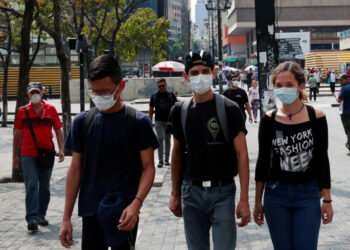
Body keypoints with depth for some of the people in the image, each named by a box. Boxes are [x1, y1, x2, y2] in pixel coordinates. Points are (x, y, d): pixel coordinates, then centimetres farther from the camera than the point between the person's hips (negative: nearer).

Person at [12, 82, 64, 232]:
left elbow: (58, 130, 9)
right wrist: (15, 156, 11)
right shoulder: (22, 111, 5)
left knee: (44, 187, 10)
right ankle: (32, 218, -14)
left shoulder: (50, 110, 6)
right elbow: (18, 134, 10)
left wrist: (61, 149, -2)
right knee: (31, 186, -11)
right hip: (28, 154, -2)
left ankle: (41, 216, 23)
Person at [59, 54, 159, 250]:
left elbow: (148, 167, -3)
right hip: (90, 211, 3)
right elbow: (75, 170, 10)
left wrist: (136, 203, -20)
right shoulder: (82, 121, 7)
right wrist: (66, 217, 7)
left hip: (124, 210, -3)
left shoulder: (139, 122, -1)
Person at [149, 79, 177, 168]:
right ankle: (160, 160, -7)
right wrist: (150, 122, 3)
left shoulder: (171, 94, 1)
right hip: (158, 121, -1)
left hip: (169, 120, 1)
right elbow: (151, 110, 8)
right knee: (160, 139, -10)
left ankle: (166, 159, 19)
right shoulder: (154, 95, 2)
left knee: (167, 140, 9)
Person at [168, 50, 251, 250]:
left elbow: (241, 154, -8)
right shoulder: (180, 111, 5)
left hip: (222, 191, -3)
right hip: (190, 192, 3)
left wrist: (244, 200, -13)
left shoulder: (229, 109, -6)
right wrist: (175, 194, 12)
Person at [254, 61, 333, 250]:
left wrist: (327, 200, 0)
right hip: (276, 195, 1)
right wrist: (257, 202, 7)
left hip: (308, 195, -1)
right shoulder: (269, 120, -2)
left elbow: (322, 160, 0)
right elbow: (263, 162, 5)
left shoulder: (316, 117, -5)